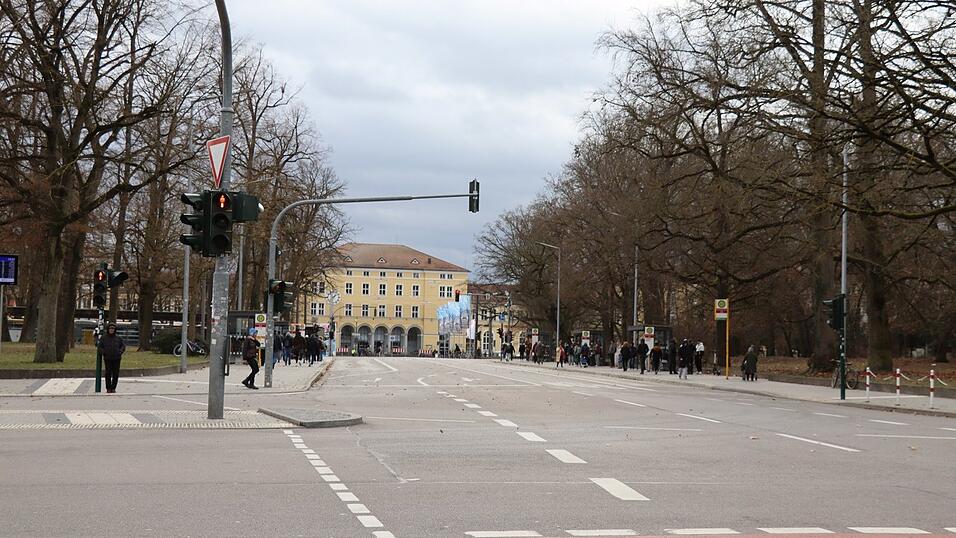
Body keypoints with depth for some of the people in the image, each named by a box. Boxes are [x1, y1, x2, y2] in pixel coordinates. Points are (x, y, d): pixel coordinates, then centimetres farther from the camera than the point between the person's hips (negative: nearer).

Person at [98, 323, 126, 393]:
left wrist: (120, 352, 4)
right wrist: (104, 353, -4)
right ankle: (108, 388, 1)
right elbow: (99, 346, 9)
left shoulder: (118, 337, 8)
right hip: (107, 358, -2)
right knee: (108, 373, -5)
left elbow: (123, 345, 17)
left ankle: (113, 388, 8)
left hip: (116, 358, 2)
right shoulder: (103, 337, 4)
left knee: (116, 374, -1)